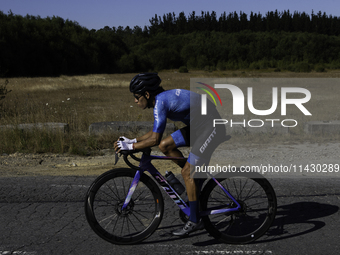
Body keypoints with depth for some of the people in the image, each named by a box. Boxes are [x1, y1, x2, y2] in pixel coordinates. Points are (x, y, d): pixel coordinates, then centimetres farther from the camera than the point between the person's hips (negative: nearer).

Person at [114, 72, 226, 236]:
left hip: (211, 127, -10)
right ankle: (194, 178, 16)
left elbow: (155, 139, -25)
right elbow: (156, 131, 15)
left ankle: (195, 221, 2)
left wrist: (130, 147, -15)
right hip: (198, 125, 10)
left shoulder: (160, 102, -22)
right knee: (165, 146, 4)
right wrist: (133, 141, 8)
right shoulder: (163, 98, 6)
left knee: (187, 172, -9)